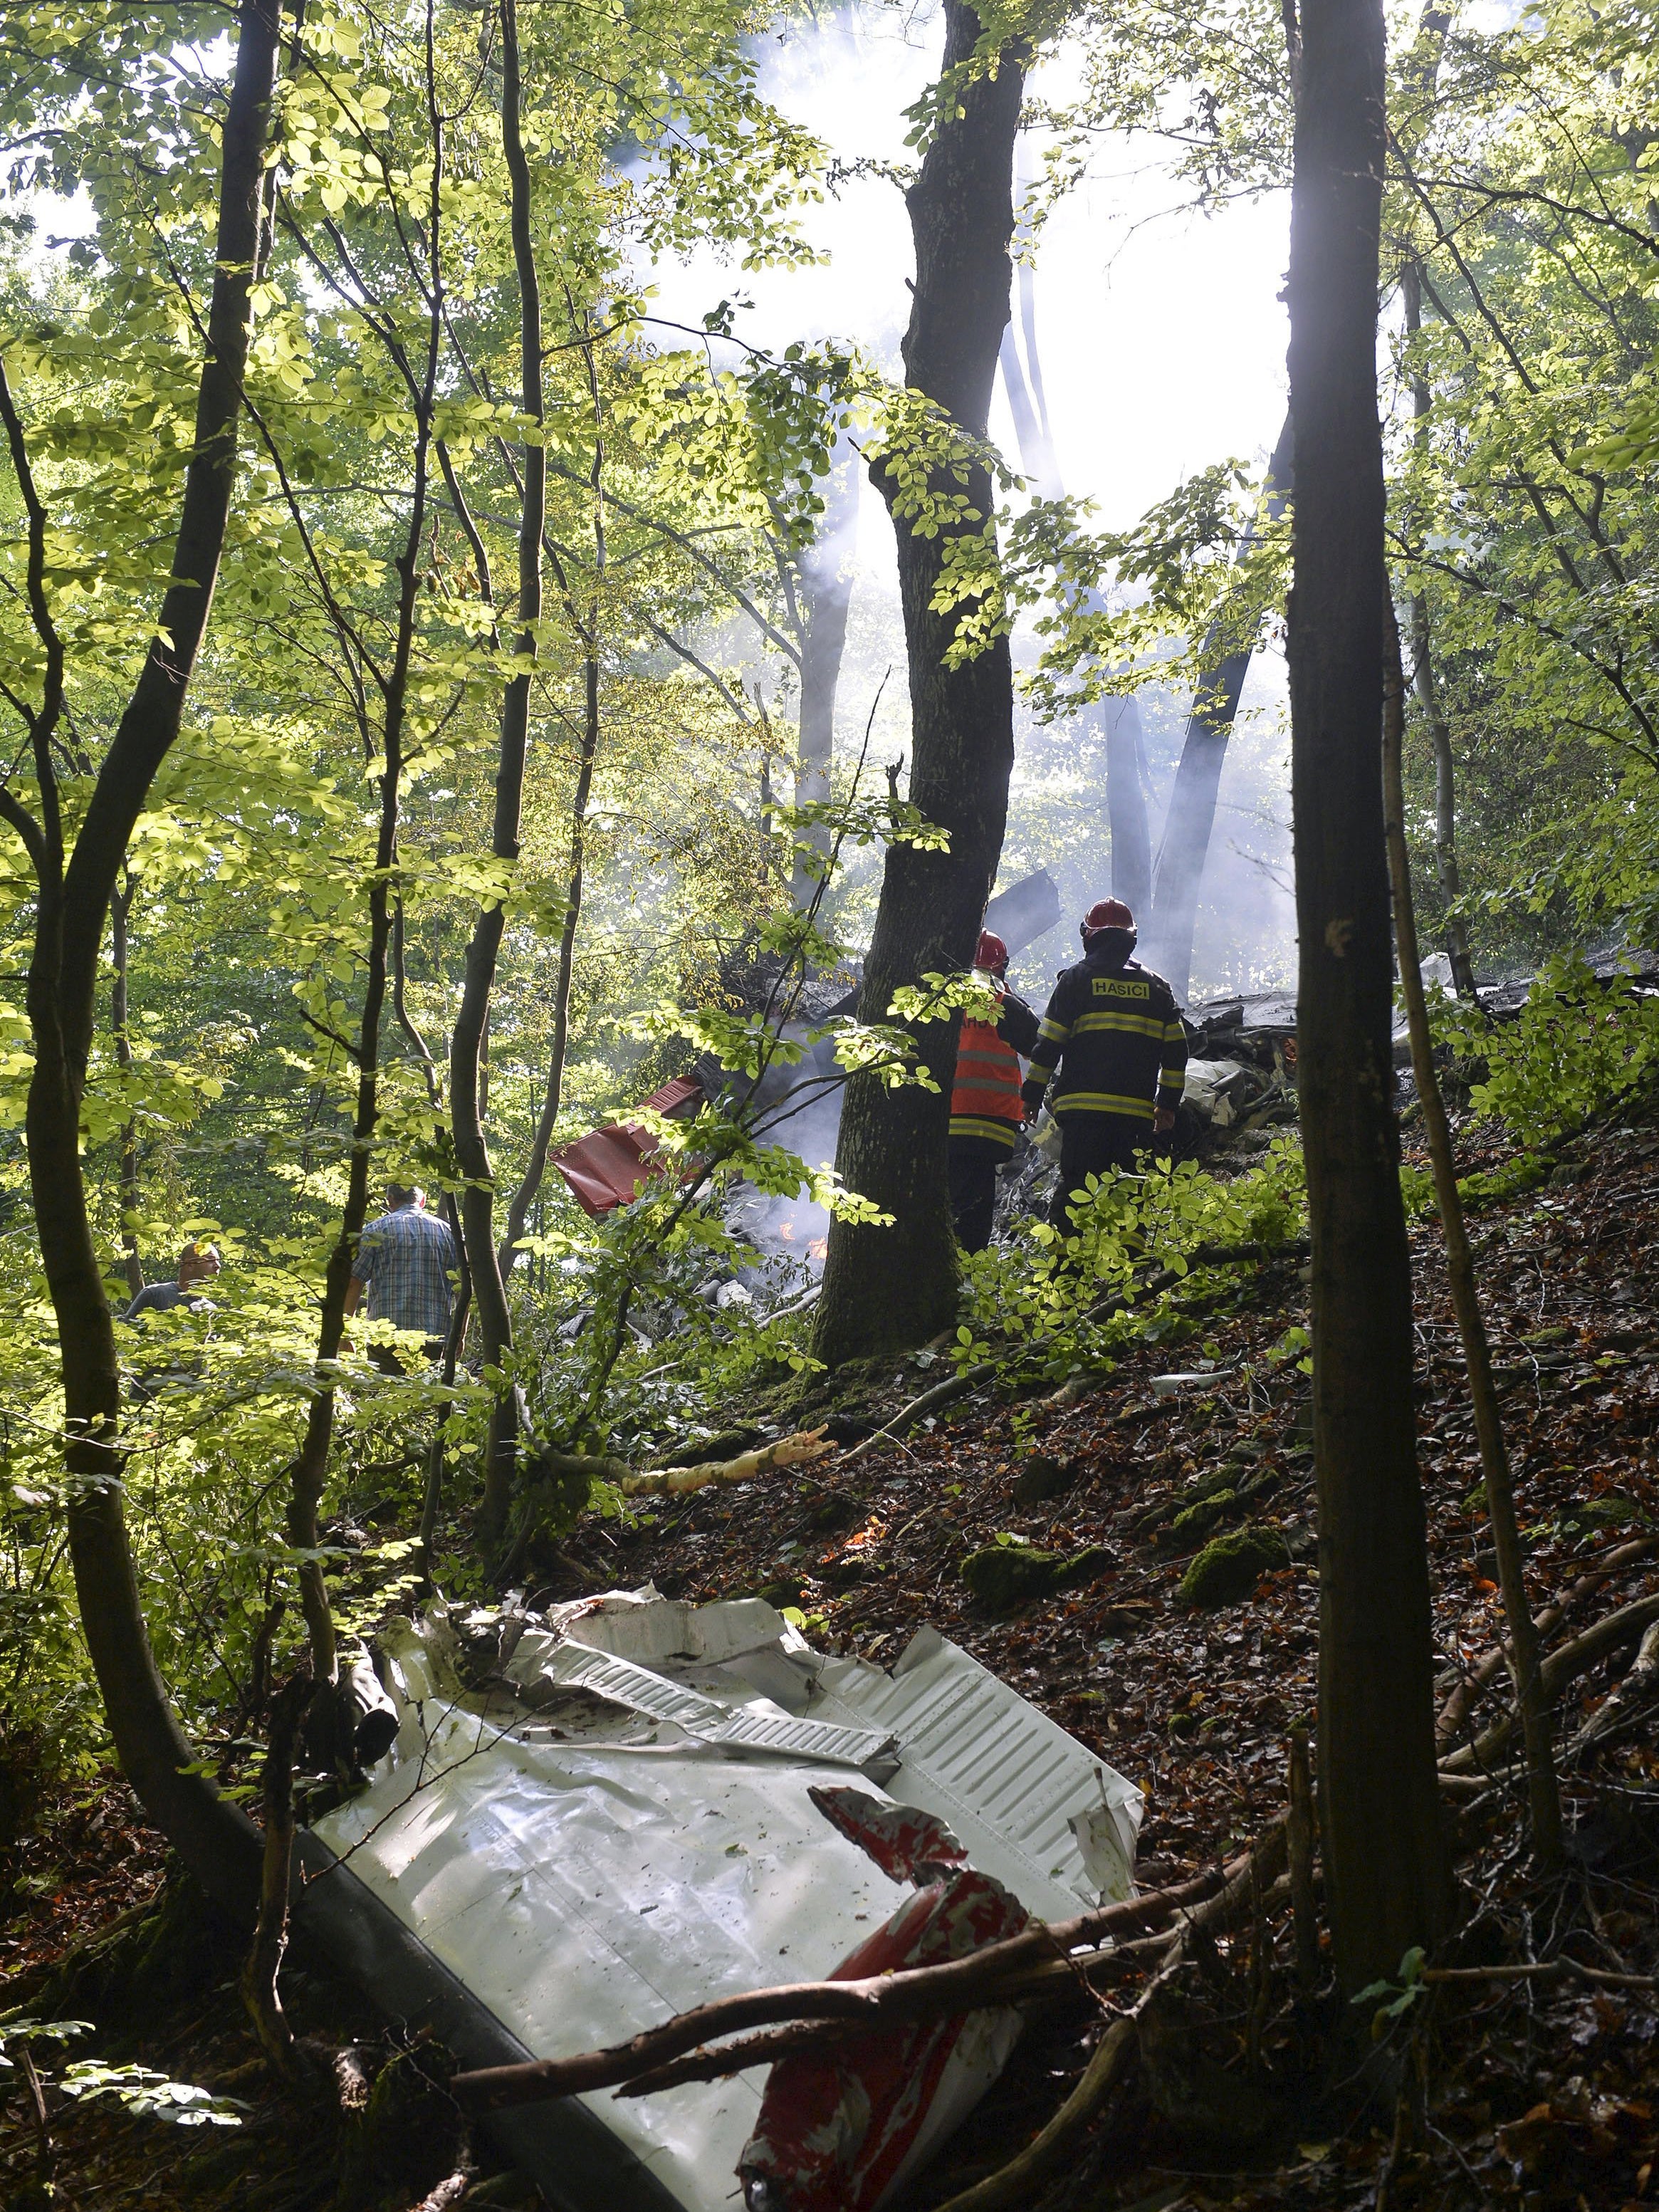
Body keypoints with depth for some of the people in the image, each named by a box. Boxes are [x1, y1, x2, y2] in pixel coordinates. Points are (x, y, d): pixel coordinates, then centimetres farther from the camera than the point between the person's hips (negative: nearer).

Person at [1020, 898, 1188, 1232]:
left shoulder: (1077, 979, 3)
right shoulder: (1156, 986, 13)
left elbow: (1049, 1044, 0)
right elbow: (1176, 1051, 12)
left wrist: (1033, 1094, 7)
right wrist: (1168, 1103, 18)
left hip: (1084, 1106, -3)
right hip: (1137, 1113, 3)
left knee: (1074, 1188, -4)